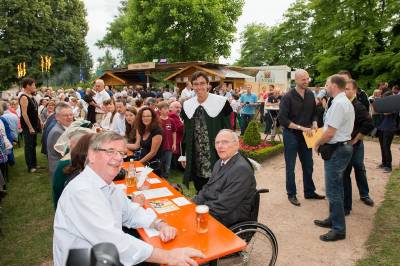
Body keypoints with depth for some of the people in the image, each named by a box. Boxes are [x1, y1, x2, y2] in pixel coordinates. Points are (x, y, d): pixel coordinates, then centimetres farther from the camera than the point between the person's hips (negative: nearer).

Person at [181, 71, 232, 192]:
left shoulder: (221, 102, -8)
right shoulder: (187, 105, 5)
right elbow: (186, 133, 12)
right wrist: (184, 155, 12)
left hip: (216, 156, -3)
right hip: (195, 158, 4)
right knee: (199, 192, 14)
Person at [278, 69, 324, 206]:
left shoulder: (310, 94, 3)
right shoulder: (288, 97, -14)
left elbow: (314, 113, 14)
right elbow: (282, 119, -18)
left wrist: (314, 123, -7)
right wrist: (301, 127, -21)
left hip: (306, 135, 5)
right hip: (291, 135, -5)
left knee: (308, 165, 14)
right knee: (290, 167, 6)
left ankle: (309, 192, 31)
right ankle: (291, 194, 20)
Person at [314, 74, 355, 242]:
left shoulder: (338, 104, -20)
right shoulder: (346, 102, 14)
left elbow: (330, 133, -22)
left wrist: (317, 144, -6)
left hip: (336, 150, -11)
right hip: (344, 145, 11)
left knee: (333, 190, -2)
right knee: (336, 187, 20)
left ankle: (339, 229, 8)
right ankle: (333, 219, 34)